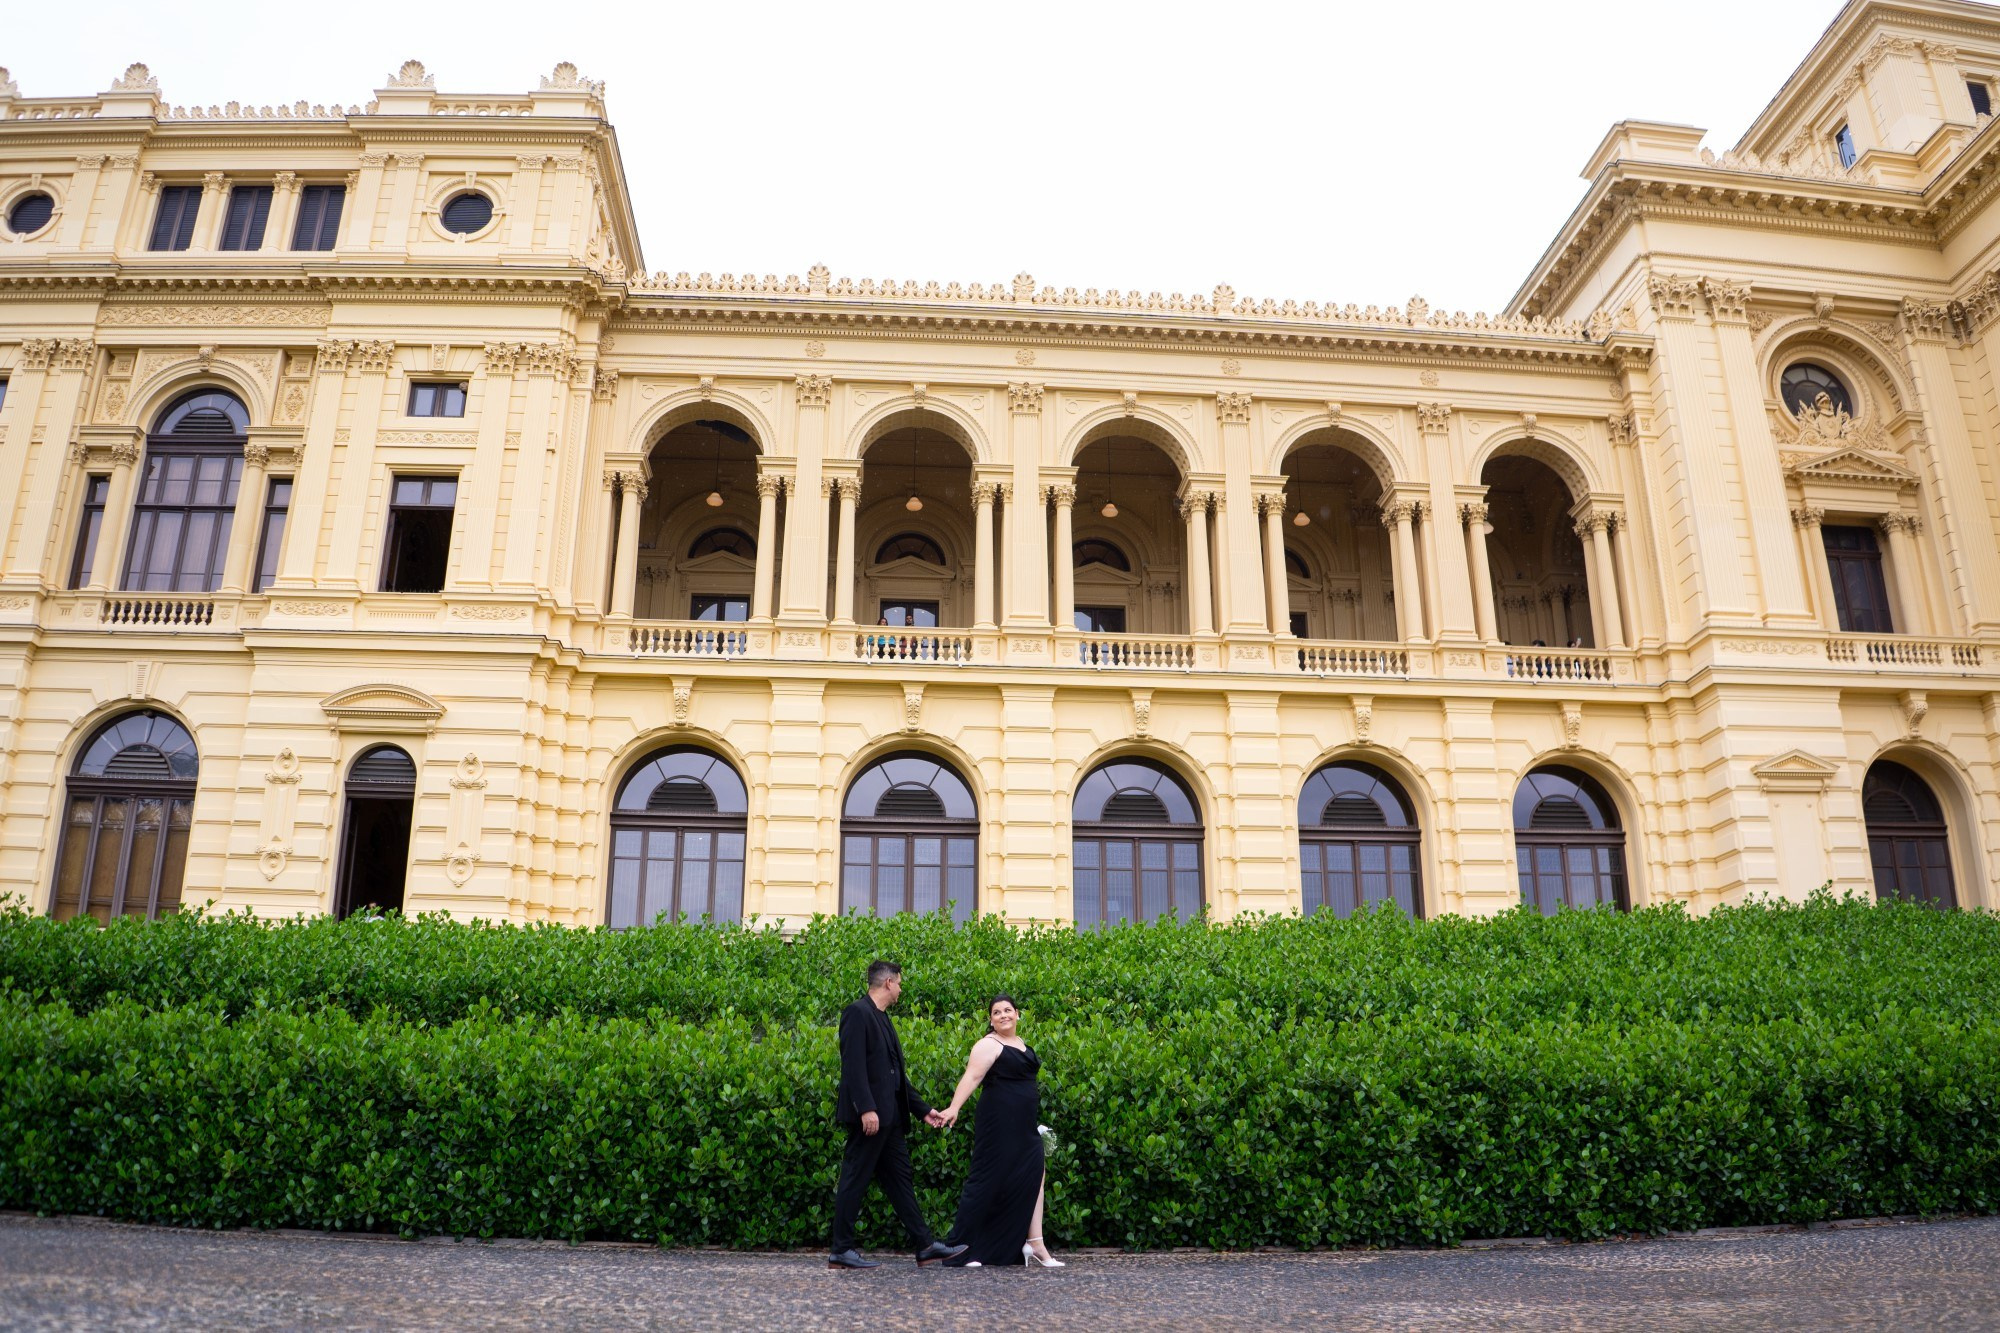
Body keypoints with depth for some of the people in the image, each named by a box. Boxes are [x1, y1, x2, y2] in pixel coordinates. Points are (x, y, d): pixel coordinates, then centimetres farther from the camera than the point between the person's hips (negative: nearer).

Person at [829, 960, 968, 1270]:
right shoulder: (857, 1013, -10)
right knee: (855, 1180, -2)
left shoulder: (882, 1019, 19)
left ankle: (925, 1245, 14)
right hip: (870, 1116, -10)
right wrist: (866, 1109, -25)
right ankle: (842, 1251, 6)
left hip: (888, 1116, 10)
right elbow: (853, 1066, -19)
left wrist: (923, 1110, 19)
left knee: (901, 1180, 10)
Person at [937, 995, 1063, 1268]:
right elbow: (972, 1077, -23)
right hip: (999, 1123, -8)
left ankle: (1034, 1245, 6)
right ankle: (960, 1247, 1)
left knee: (1034, 1178, 4)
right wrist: (953, 1108, -37)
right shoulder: (989, 1045, -10)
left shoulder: (1021, 1044, 16)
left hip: (1024, 1127, 8)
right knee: (990, 1181, -6)